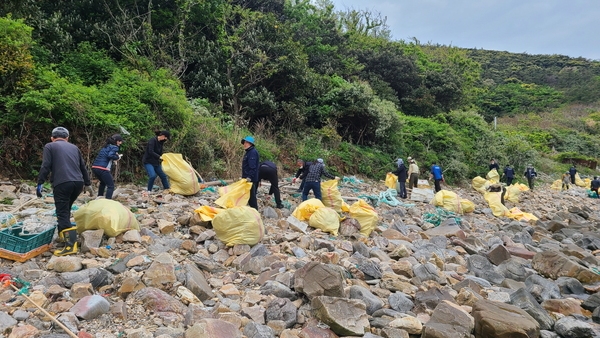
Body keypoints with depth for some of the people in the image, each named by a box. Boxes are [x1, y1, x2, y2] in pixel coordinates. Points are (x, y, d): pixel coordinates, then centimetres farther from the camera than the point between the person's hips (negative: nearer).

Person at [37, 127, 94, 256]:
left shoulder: (49, 146, 11)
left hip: (62, 183, -5)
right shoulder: (74, 147, 24)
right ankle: (62, 234, 33)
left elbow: (46, 166, -2)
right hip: (78, 183, 5)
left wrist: (39, 183, 2)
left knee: (62, 214, -5)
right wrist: (88, 184, 34)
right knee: (66, 210, 24)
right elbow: (83, 167, 27)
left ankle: (70, 246, -14)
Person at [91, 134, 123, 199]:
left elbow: (104, 156, 17)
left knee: (103, 182, 32)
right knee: (111, 186, -1)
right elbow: (110, 155, -19)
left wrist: (115, 158, 12)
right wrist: (117, 157, -2)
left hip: (94, 167, 8)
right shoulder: (114, 147, -2)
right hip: (103, 168, -8)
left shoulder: (106, 146, 22)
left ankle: (99, 198, 37)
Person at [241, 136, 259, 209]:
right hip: (247, 178, 10)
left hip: (251, 179, -10)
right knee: (251, 195, 15)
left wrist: (249, 176, -30)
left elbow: (252, 167, -24)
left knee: (251, 195, -6)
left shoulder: (253, 152, -15)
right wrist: (244, 176, 22)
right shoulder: (248, 152, 18)